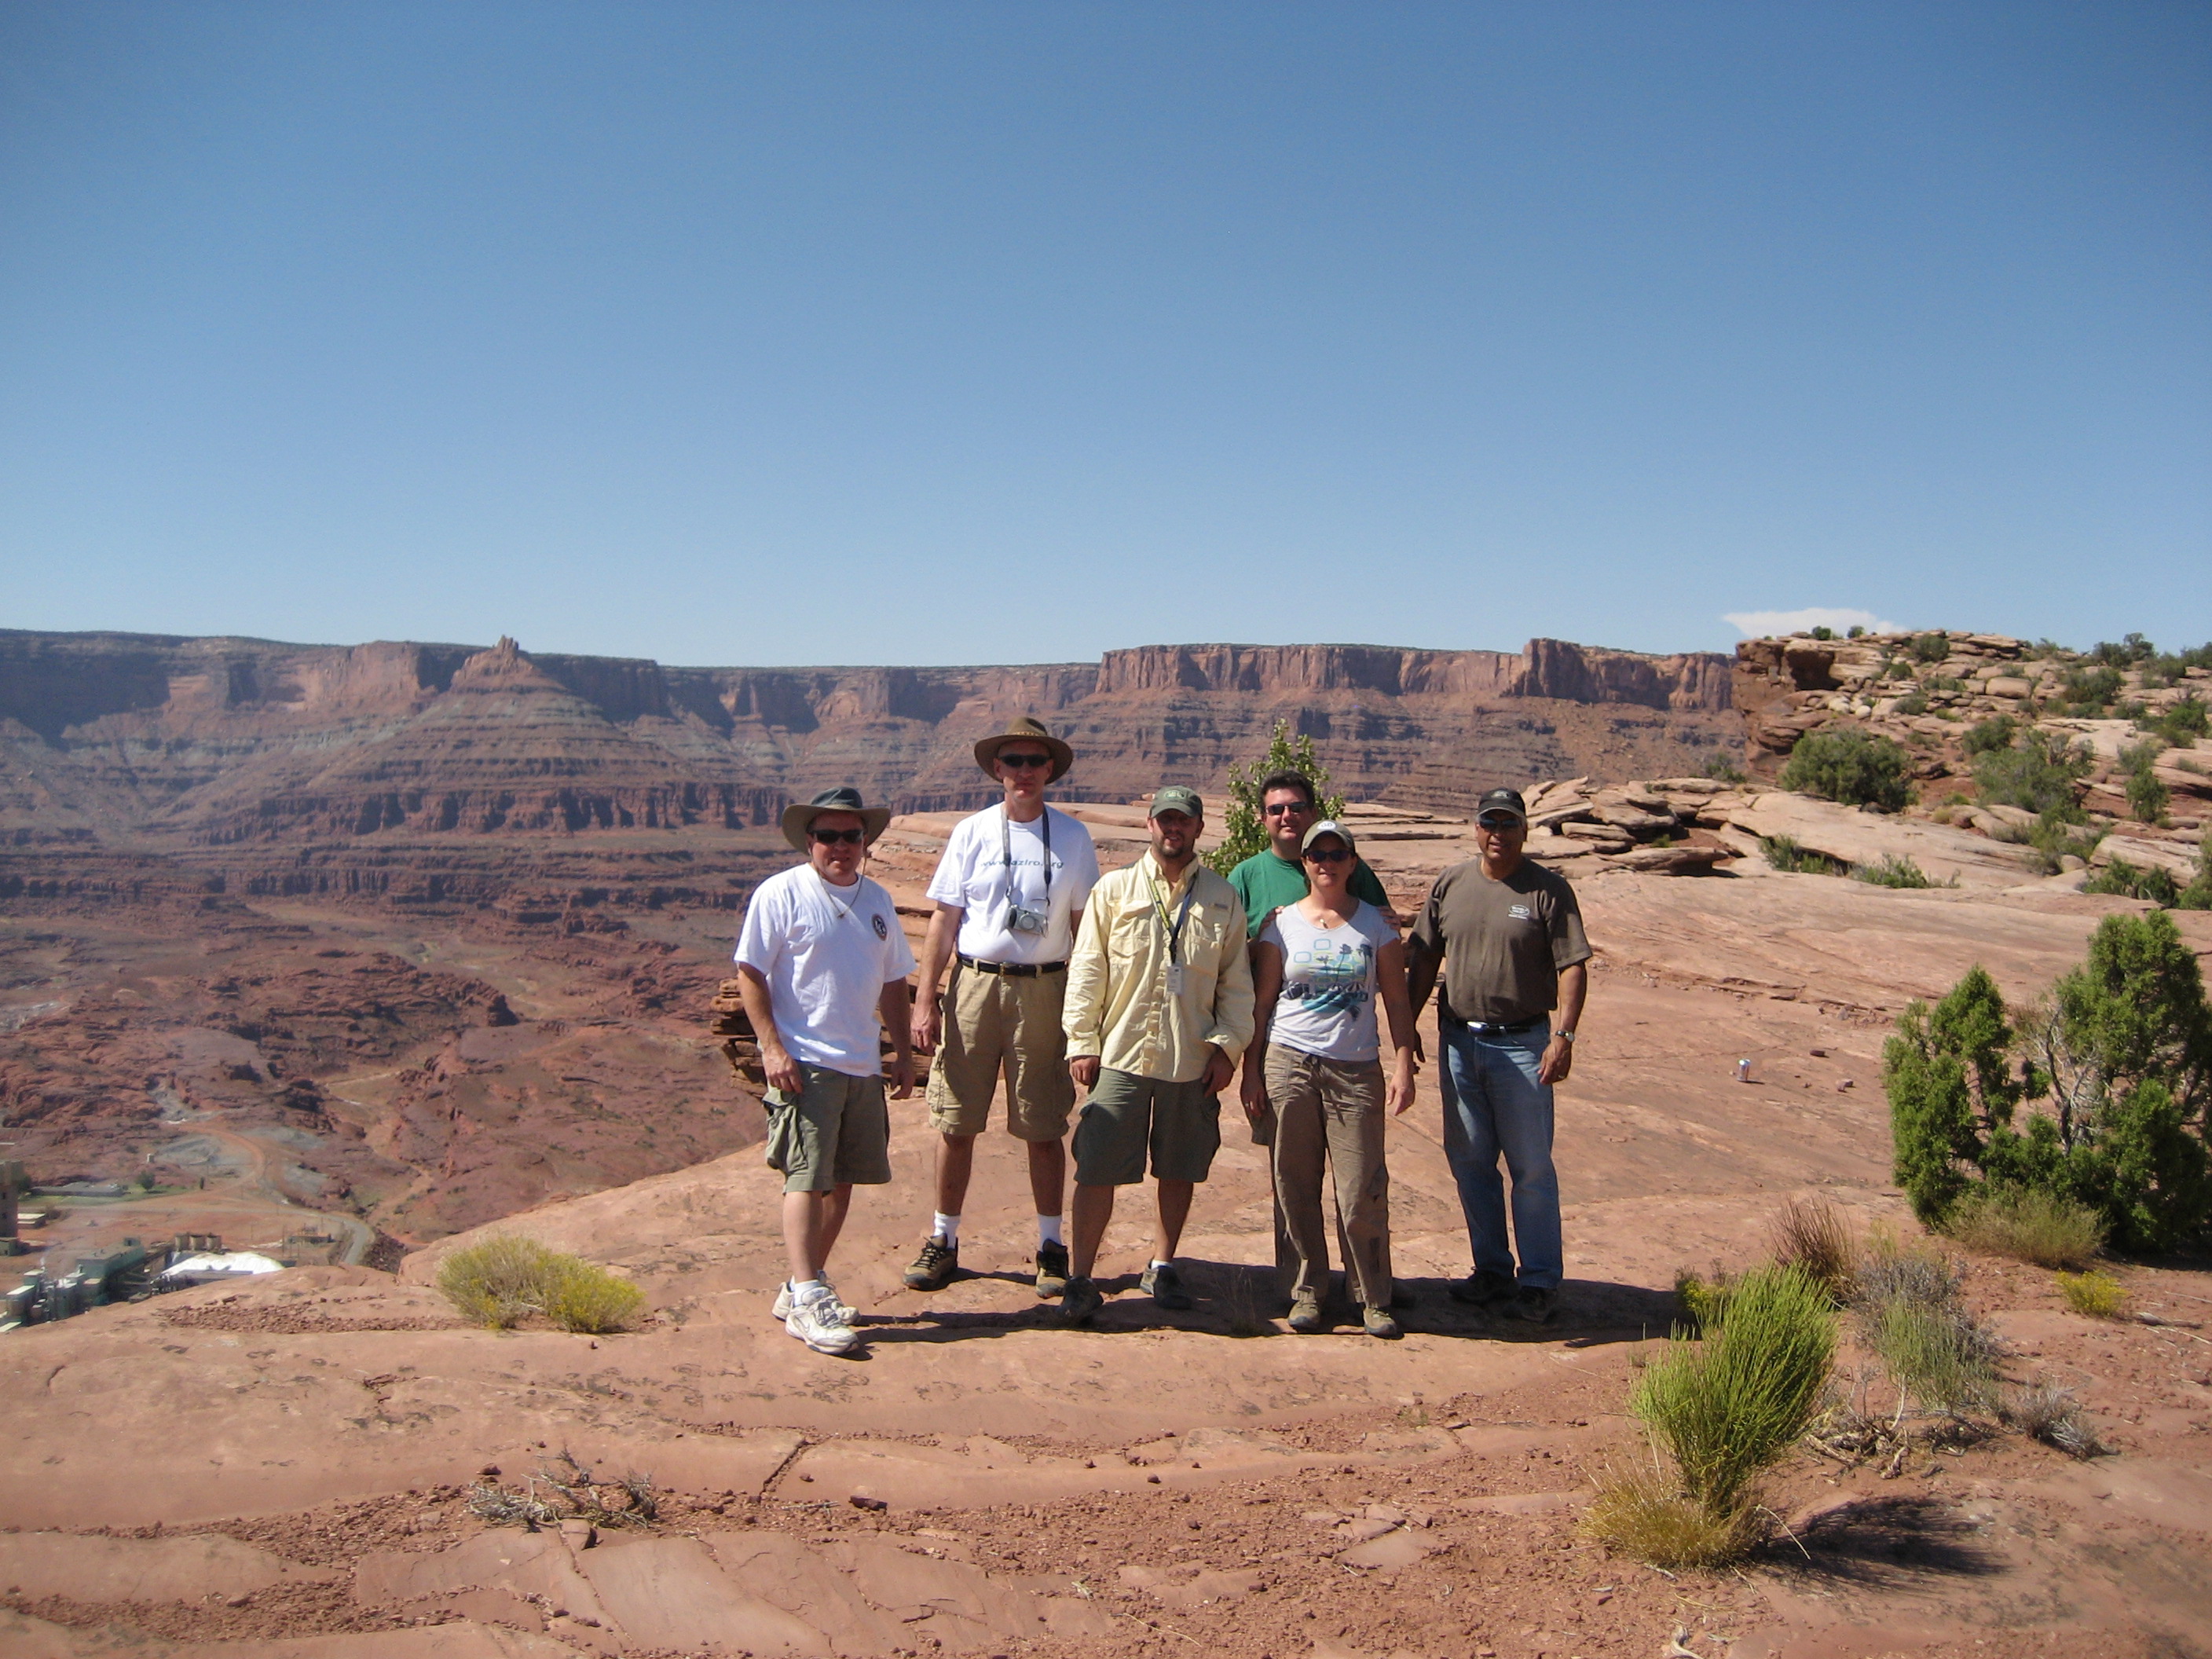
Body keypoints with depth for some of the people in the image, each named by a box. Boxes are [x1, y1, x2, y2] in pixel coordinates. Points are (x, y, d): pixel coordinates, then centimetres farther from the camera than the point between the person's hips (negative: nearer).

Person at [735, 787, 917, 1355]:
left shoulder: (876, 900, 15)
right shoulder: (781, 894, -4)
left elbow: (892, 983, 20)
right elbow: (749, 975, -7)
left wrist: (903, 1053, 16)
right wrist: (772, 1047, -14)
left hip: (863, 1067, 7)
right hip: (803, 1063, -6)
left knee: (842, 1180, 10)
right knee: (807, 1177, -10)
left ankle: (803, 1288, 22)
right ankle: (807, 1299, -6)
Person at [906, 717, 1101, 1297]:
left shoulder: (1073, 837, 4)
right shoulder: (972, 833, 3)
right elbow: (943, 922, 4)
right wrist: (926, 1001, -1)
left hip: (1044, 989, 0)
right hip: (974, 983, 1)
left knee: (1044, 1127, 5)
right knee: (956, 1121, 6)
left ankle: (1051, 1245, 19)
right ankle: (943, 1240, 20)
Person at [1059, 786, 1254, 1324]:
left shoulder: (1223, 899, 7)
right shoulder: (1114, 890, 4)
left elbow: (1236, 982, 9)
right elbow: (1087, 971, 2)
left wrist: (1228, 1046, 1)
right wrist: (1081, 1043, -3)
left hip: (1192, 1060, 2)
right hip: (1121, 1054, -2)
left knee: (1180, 1169, 11)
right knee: (1097, 1169, -3)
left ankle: (1162, 1266, 29)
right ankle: (1080, 1279, 8)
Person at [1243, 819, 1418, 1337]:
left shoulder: (1376, 924, 7)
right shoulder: (1282, 922, 6)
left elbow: (1397, 999, 7)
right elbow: (1260, 1001, 7)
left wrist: (1403, 1065, -3)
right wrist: (1251, 1072, 2)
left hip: (1356, 1071, -1)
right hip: (1288, 1064, 1)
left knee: (1361, 1192, -3)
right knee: (1295, 1187, 4)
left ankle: (1373, 1298, 12)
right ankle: (1308, 1290, 18)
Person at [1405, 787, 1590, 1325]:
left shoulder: (1548, 889, -5)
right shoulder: (1450, 884, 6)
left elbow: (1572, 967, -9)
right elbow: (1424, 960, 11)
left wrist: (1564, 1036, -18)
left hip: (1522, 1043, -4)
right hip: (1458, 1041, 4)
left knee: (1531, 1166, 1)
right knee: (1468, 1161, 11)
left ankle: (1539, 1282, 13)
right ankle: (1492, 1270, 25)